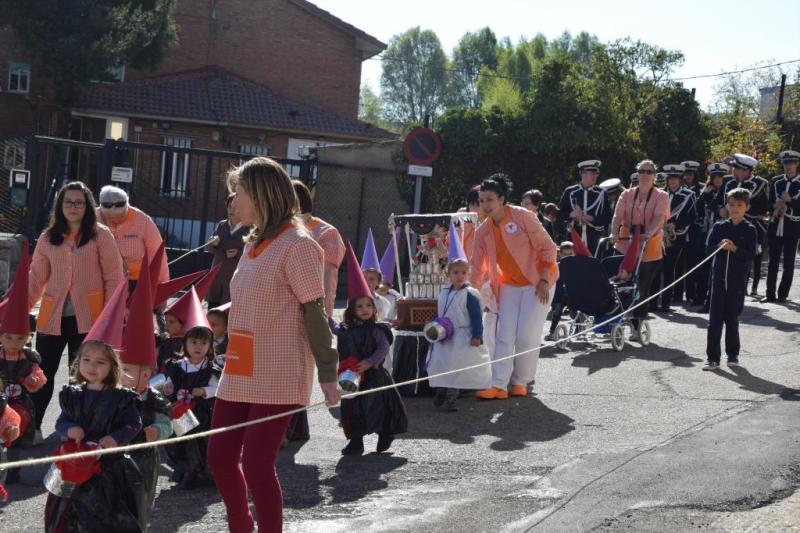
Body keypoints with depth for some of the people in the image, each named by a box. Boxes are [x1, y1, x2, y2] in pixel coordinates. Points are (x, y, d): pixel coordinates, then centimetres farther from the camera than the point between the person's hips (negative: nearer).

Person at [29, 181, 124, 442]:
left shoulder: (100, 235, -1)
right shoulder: (48, 238, 8)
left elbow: (114, 277, -2)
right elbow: (36, 277, 8)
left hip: (87, 318, -2)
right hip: (52, 317, 2)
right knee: (43, 372, 2)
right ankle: (31, 426, 11)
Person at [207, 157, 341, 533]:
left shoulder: (297, 245, -12)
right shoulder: (254, 242, 15)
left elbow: (315, 312, -14)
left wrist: (328, 374, -14)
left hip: (277, 376, -9)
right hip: (240, 374, 9)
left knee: (256, 463, -8)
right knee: (219, 456, 9)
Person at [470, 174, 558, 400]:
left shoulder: (522, 216, -15)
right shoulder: (483, 232, 1)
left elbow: (547, 247, -12)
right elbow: (477, 267, 6)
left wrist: (544, 281, -17)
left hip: (536, 283, -5)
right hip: (509, 286, 5)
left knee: (527, 336, -8)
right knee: (504, 336, -4)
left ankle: (521, 383, 7)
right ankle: (498, 385, -7)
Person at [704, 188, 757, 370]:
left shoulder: (750, 230, -1)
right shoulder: (719, 227, 6)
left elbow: (750, 256, -8)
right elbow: (708, 249, 1)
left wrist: (734, 248, -22)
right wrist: (720, 246, -18)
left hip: (738, 280, -2)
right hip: (719, 277, 2)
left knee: (732, 318, 6)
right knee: (715, 319, -2)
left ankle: (733, 354, 21)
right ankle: (713, 357, 0)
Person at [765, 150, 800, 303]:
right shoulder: (776, 181, 10)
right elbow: (769, 203, 12)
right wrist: (776, 206, -8)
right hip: (775, 227, 3)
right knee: (773, 261, 3)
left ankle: (782, 294, 6)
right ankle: (770, 294, 5)